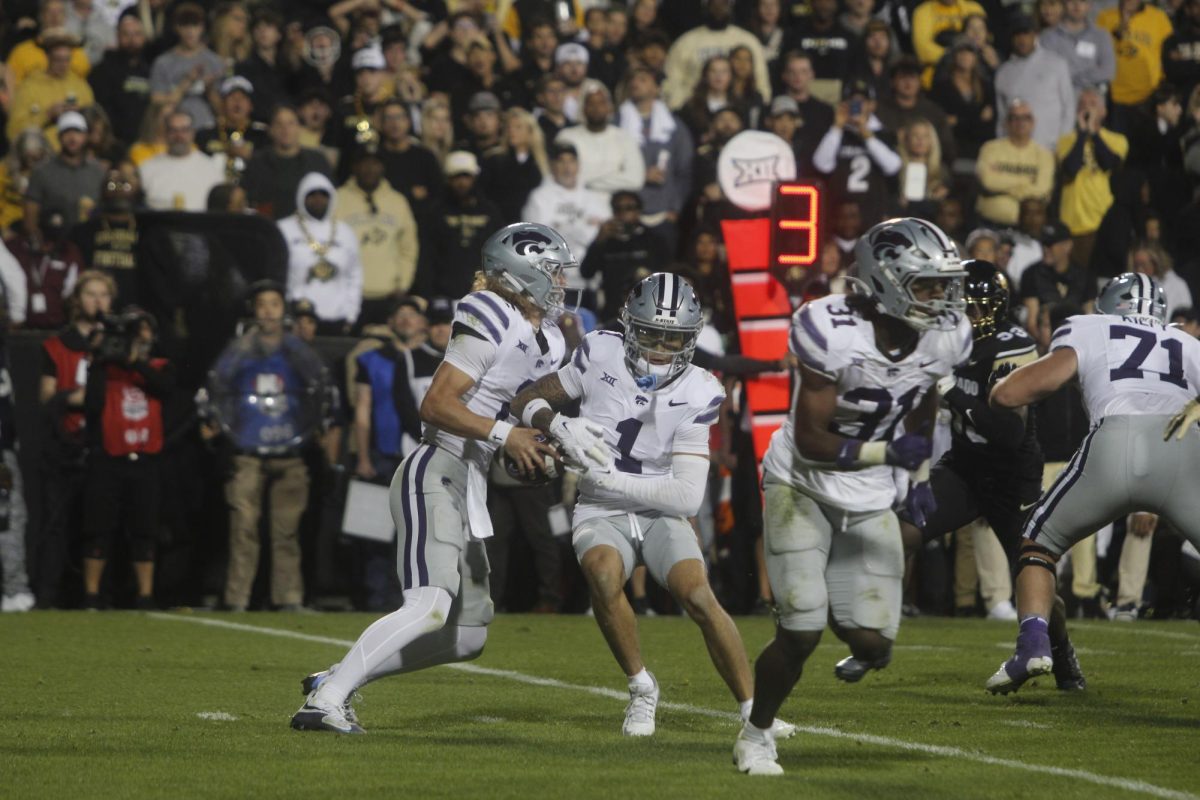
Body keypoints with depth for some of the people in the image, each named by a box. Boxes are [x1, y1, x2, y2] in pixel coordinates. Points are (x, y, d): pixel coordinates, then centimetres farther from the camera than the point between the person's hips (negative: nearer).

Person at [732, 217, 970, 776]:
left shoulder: (944, 338, -9)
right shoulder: (833, 332, -27)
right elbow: (811, 441, -23)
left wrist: (921, 478, 6)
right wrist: (887, 452, -31)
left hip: (871, 500, 5)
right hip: (803, 485, -5)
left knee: (872, 642, -6)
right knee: (801, 633, -14)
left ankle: (853, 622, 33)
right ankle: (756, 735, 12)